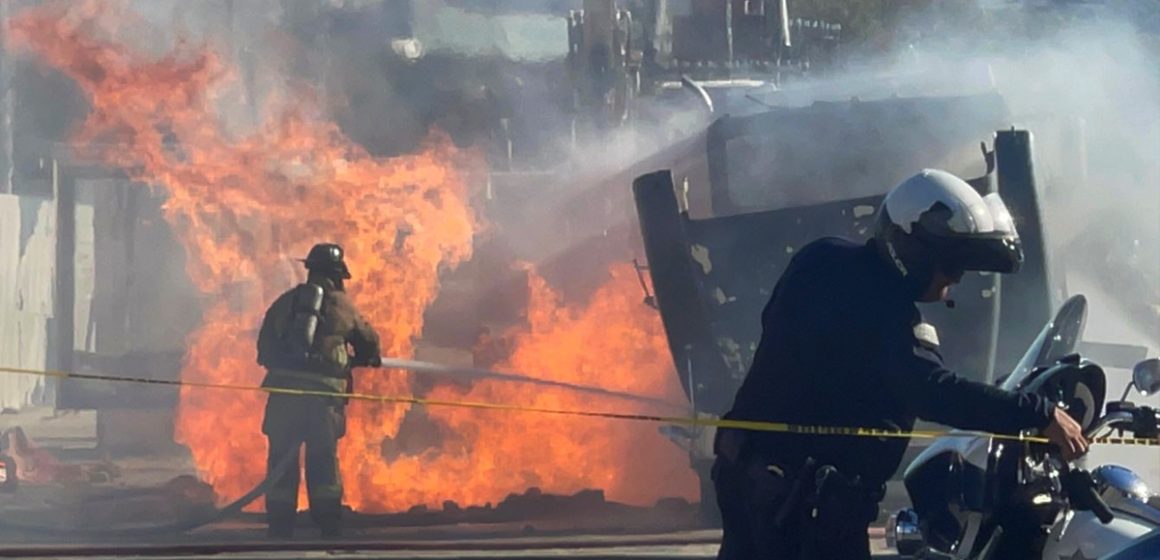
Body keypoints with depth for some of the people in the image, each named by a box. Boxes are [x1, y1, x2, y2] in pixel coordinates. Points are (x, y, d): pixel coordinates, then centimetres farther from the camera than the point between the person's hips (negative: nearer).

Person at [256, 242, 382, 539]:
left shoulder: (284, 302, 14)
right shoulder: (341, 305, 8)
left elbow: (264, 348, 16)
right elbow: (369, 342, 19)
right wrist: (368, 359, 41)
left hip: (283, 388, 2)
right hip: (323, 390, -2)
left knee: (282, 457, 6)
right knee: (323, 458, 5)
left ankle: (280, 523, 3)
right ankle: (329, 523, 2)